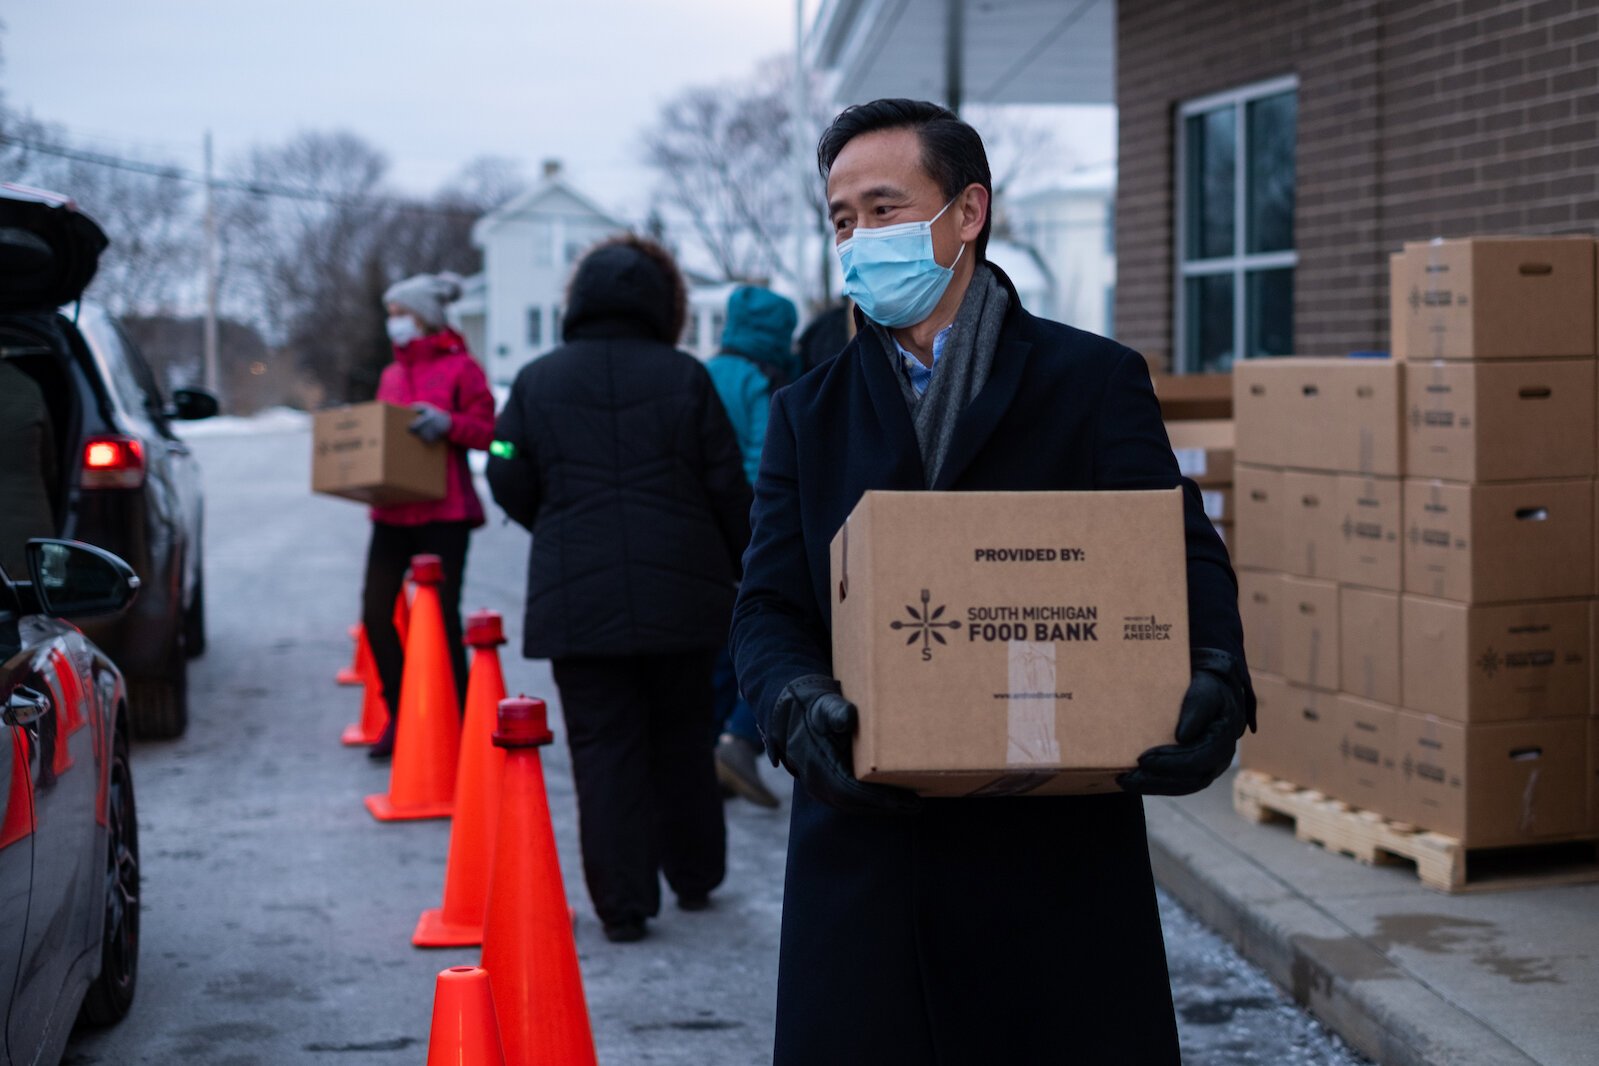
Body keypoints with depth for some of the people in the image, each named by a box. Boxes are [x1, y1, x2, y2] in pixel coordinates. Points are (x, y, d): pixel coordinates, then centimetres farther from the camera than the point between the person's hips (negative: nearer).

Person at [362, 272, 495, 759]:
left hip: (443, 511, -6)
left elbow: (488, 429, -7)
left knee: (442, 616, -3)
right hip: (393, 510, 6)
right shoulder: (391, 374, 18)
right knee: (375, 612, 2)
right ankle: (399, 716, 15)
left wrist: (447, 424, -23)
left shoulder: (460, 367, -2)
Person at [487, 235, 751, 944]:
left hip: (577, 597, -1)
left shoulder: (537, 381, 0)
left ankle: (623, 904, -1)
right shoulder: (685, 378, -2)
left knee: (603, 747, 2)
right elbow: (729, 490, -2)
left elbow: (508, 483, 2)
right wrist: (748, 570, 10)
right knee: (683, 740, 16)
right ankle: (695, 877, 27)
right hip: (681, 592, 1)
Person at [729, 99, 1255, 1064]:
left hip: (1061, 843, -2)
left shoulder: (1094, 382, 5)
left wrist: (1214, 685, -24)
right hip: (869, 837, 2)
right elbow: (769, 606, 6)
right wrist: (800, 704, -17)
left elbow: (1183, 561, -2)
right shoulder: (809, 413, 13)